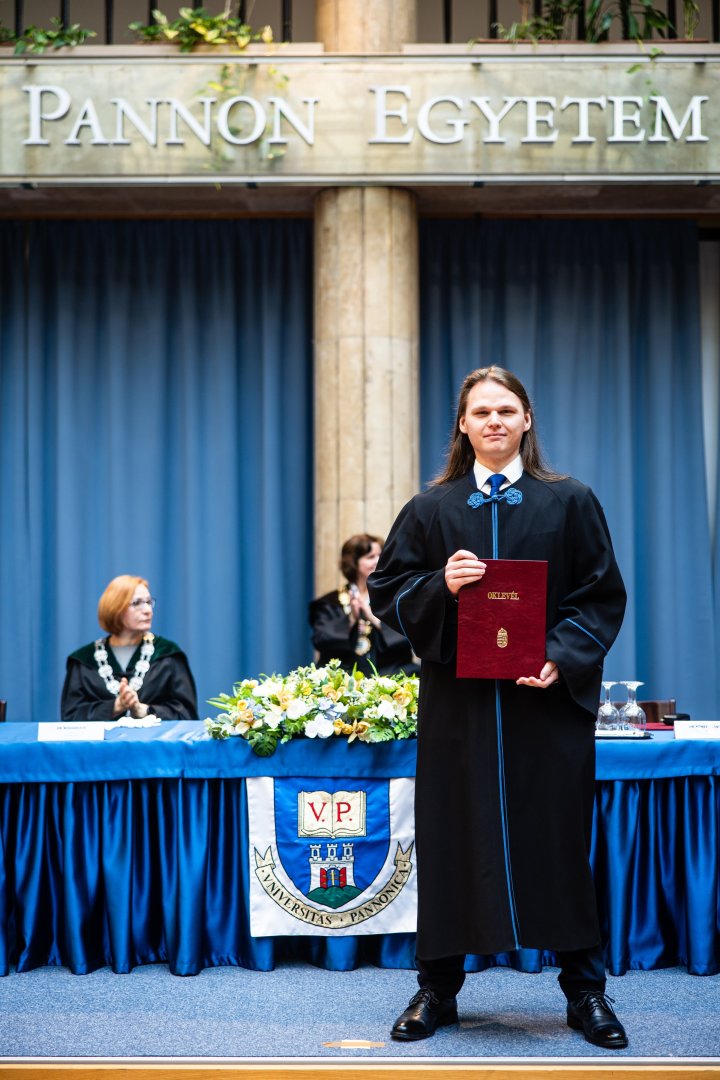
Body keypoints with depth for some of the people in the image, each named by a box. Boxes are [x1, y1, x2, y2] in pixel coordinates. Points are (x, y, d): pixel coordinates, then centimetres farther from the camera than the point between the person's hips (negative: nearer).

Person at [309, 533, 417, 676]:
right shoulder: (330, 604, 12)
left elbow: (408, 636, -2)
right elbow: (321, 640, -3)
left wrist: (374, 617, -12)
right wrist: (351, 619, -14)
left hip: (387, 674, 2)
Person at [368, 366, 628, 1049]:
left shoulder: (570, 503, 5)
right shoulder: (431, 510, 8)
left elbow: (603, 597, 2)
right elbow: (386, 592, 6)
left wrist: (563, 657, -13)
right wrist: (442, 584, -14)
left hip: (547, 699, -1)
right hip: (458, 703, 1)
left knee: (557, 838, 3)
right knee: (452, 837, 2)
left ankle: (584, 991, 15)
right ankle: (438, 988, 14)